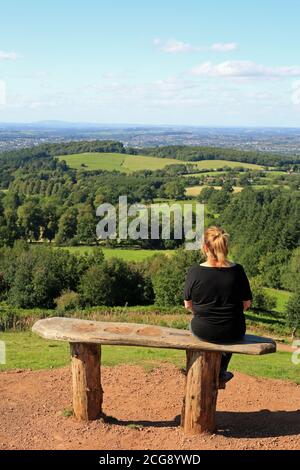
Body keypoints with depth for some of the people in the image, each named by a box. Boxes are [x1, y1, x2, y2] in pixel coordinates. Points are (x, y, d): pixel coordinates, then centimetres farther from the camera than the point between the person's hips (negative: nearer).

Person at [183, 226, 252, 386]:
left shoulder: (195, 271, -15)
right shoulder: (237, 270, -11)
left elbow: (188, 305, -4)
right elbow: (247, 303, -1)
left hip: (203, 332, -1)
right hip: (234, 333, 1)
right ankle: (221, 372, 47)